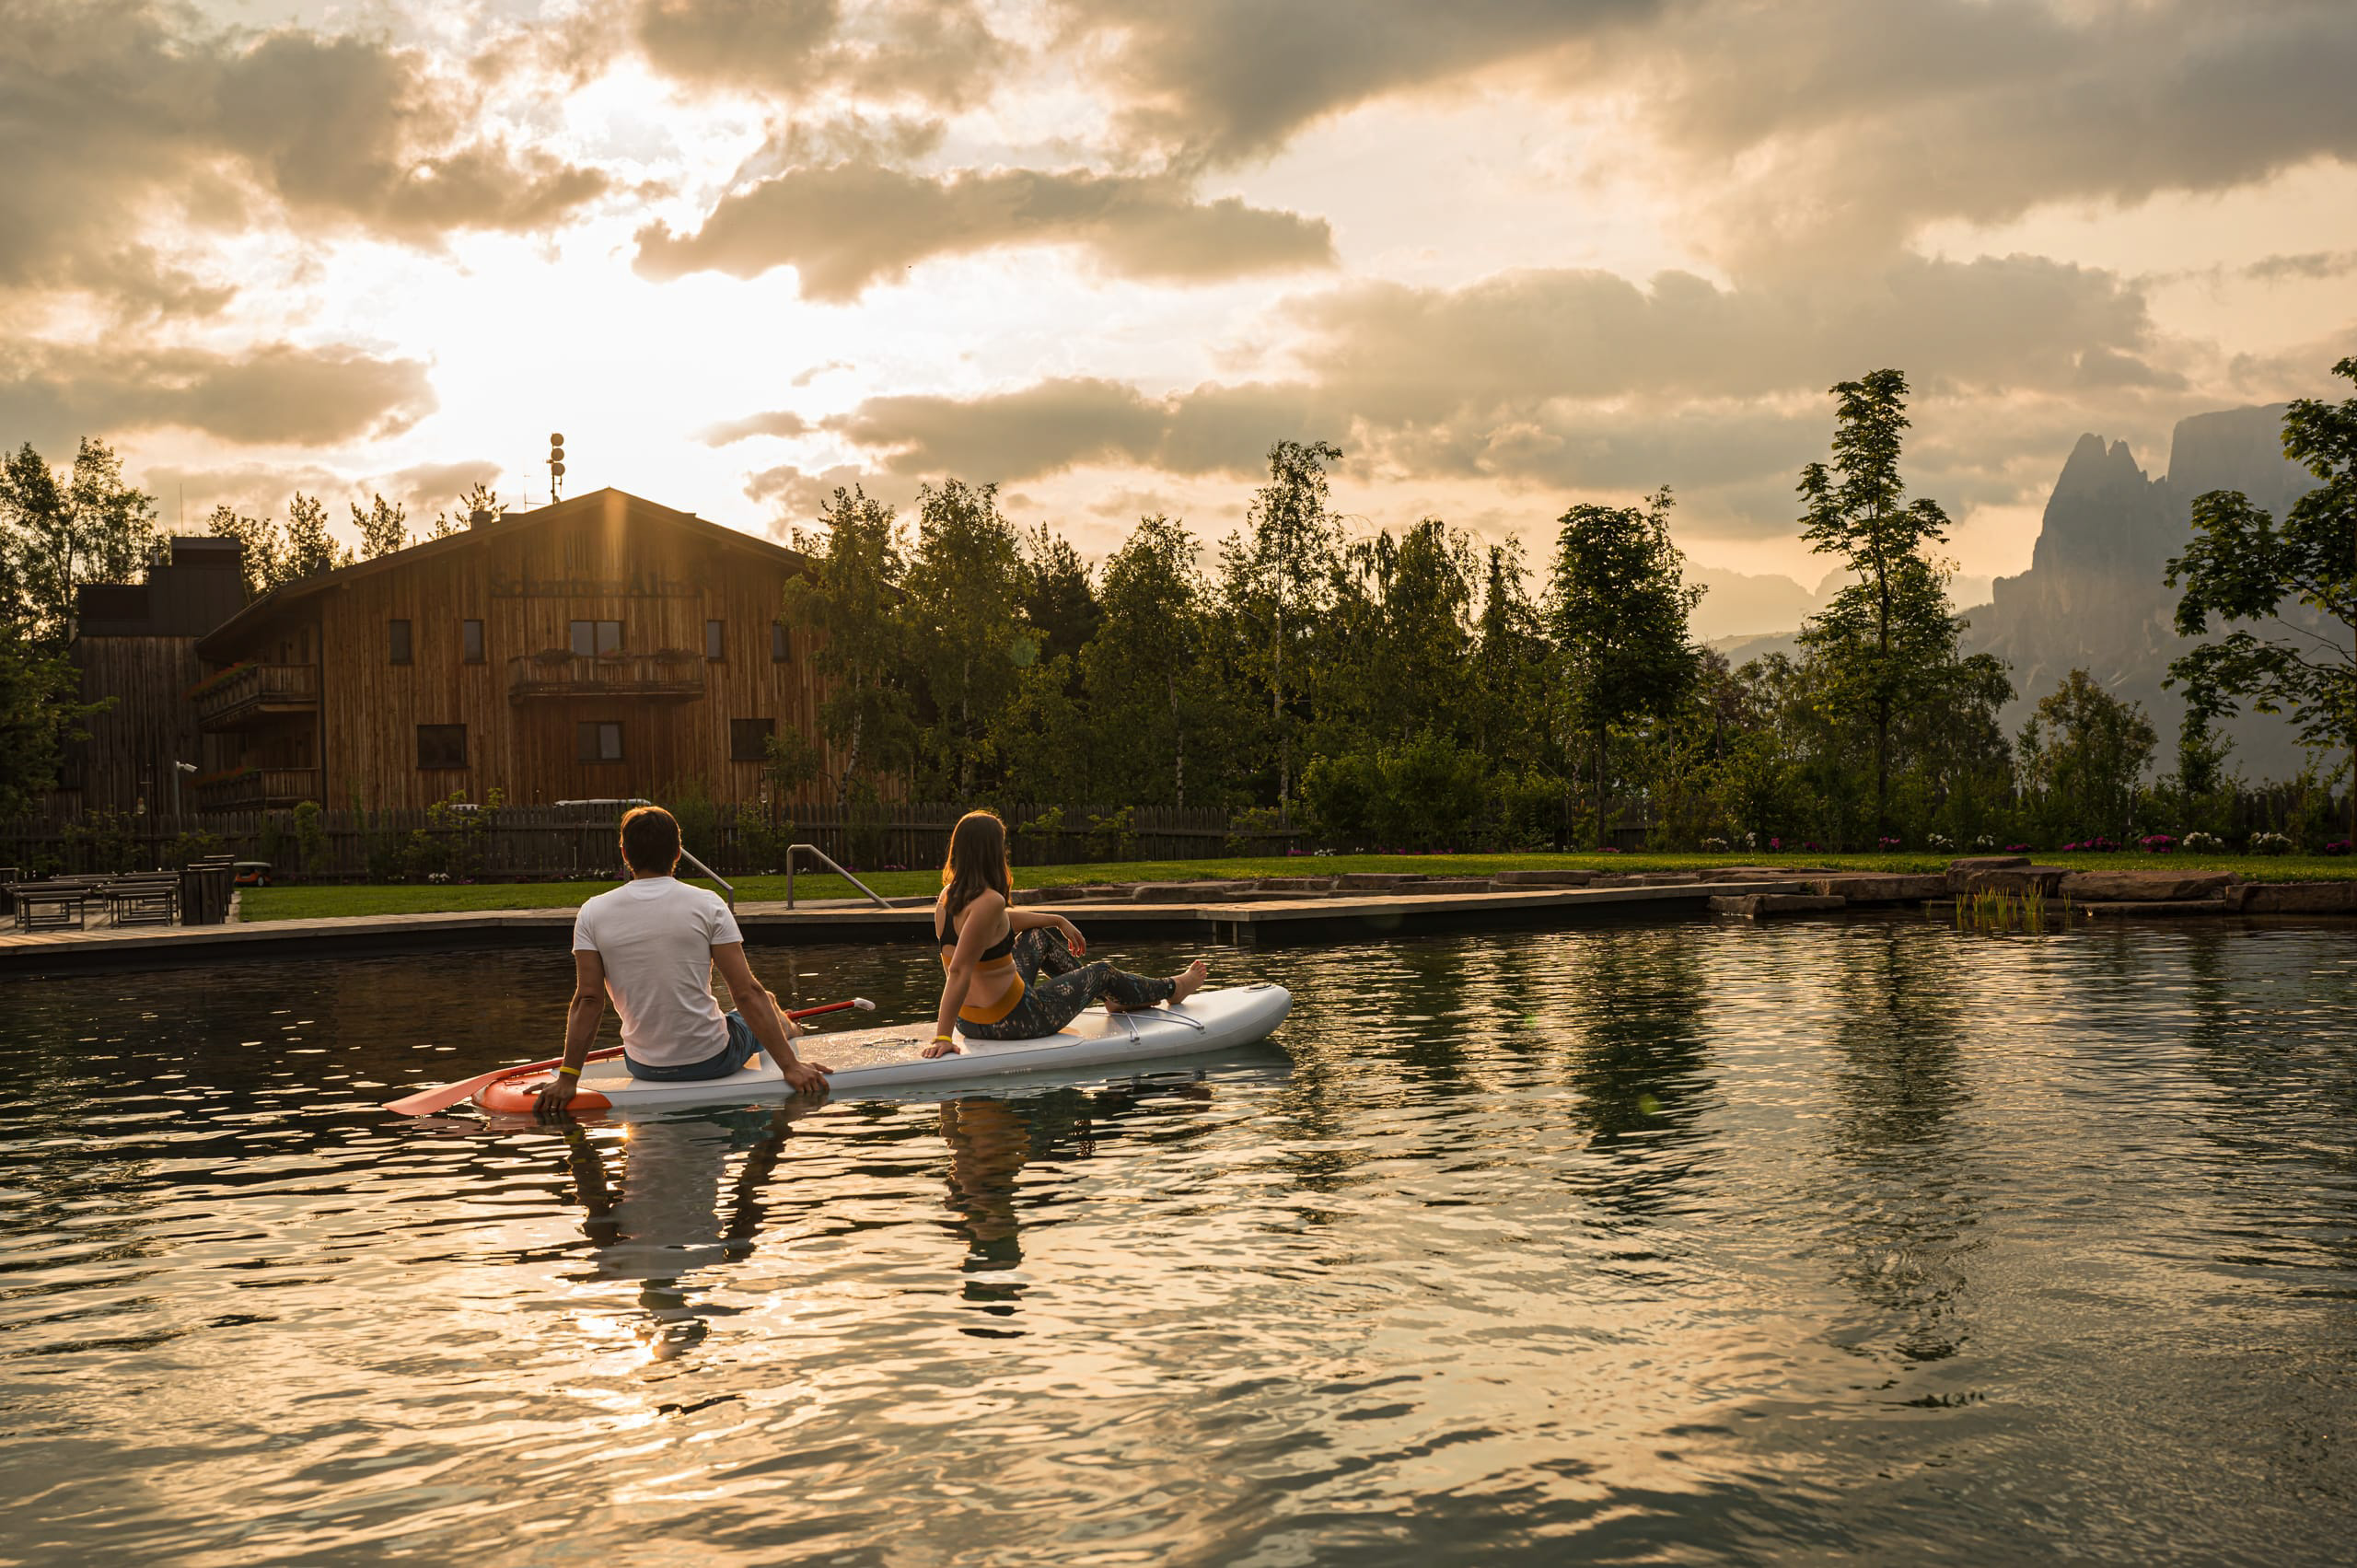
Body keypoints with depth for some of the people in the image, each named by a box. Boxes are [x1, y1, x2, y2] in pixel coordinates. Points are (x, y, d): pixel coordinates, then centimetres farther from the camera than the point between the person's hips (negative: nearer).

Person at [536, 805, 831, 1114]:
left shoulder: (593, 912, -6)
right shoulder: (707, 905, -12)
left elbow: (588, 999, -8)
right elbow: (747, 992, -15)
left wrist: (567, 1078, -2)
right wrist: (791, 1065, -12)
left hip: (643, 1067, 3)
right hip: (711, 1061, -2)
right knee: (761, 1009, 28)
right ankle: (785, 1029, 61)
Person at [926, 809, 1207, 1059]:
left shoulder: (949, 896, 1)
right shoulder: (990, 902, -27)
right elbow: (959, 972, -31)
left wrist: (1059, 922, 27)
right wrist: (943, 1037, -30)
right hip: (1011, 1020, -9)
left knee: (1042, 935, 26)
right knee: (1101, 972, 15)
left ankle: (1112, 998, 44)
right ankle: (1172, 988, 44)